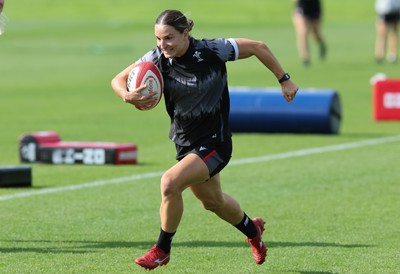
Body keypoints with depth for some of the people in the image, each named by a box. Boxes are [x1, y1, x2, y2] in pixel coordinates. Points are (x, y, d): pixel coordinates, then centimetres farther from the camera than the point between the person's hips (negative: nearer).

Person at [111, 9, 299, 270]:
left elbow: (258, 47, -10)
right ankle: (252, 229, 57)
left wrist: (285, 80, -4)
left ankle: (162, 250, -6)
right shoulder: (157, 58, -12)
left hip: (214, 143, -6)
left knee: (170, 182, -26)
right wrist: (128, 96, -31)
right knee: (213, 201, 25)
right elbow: (118, 80, -7)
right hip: (185, 142, 6)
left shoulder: (212, 51, -22)